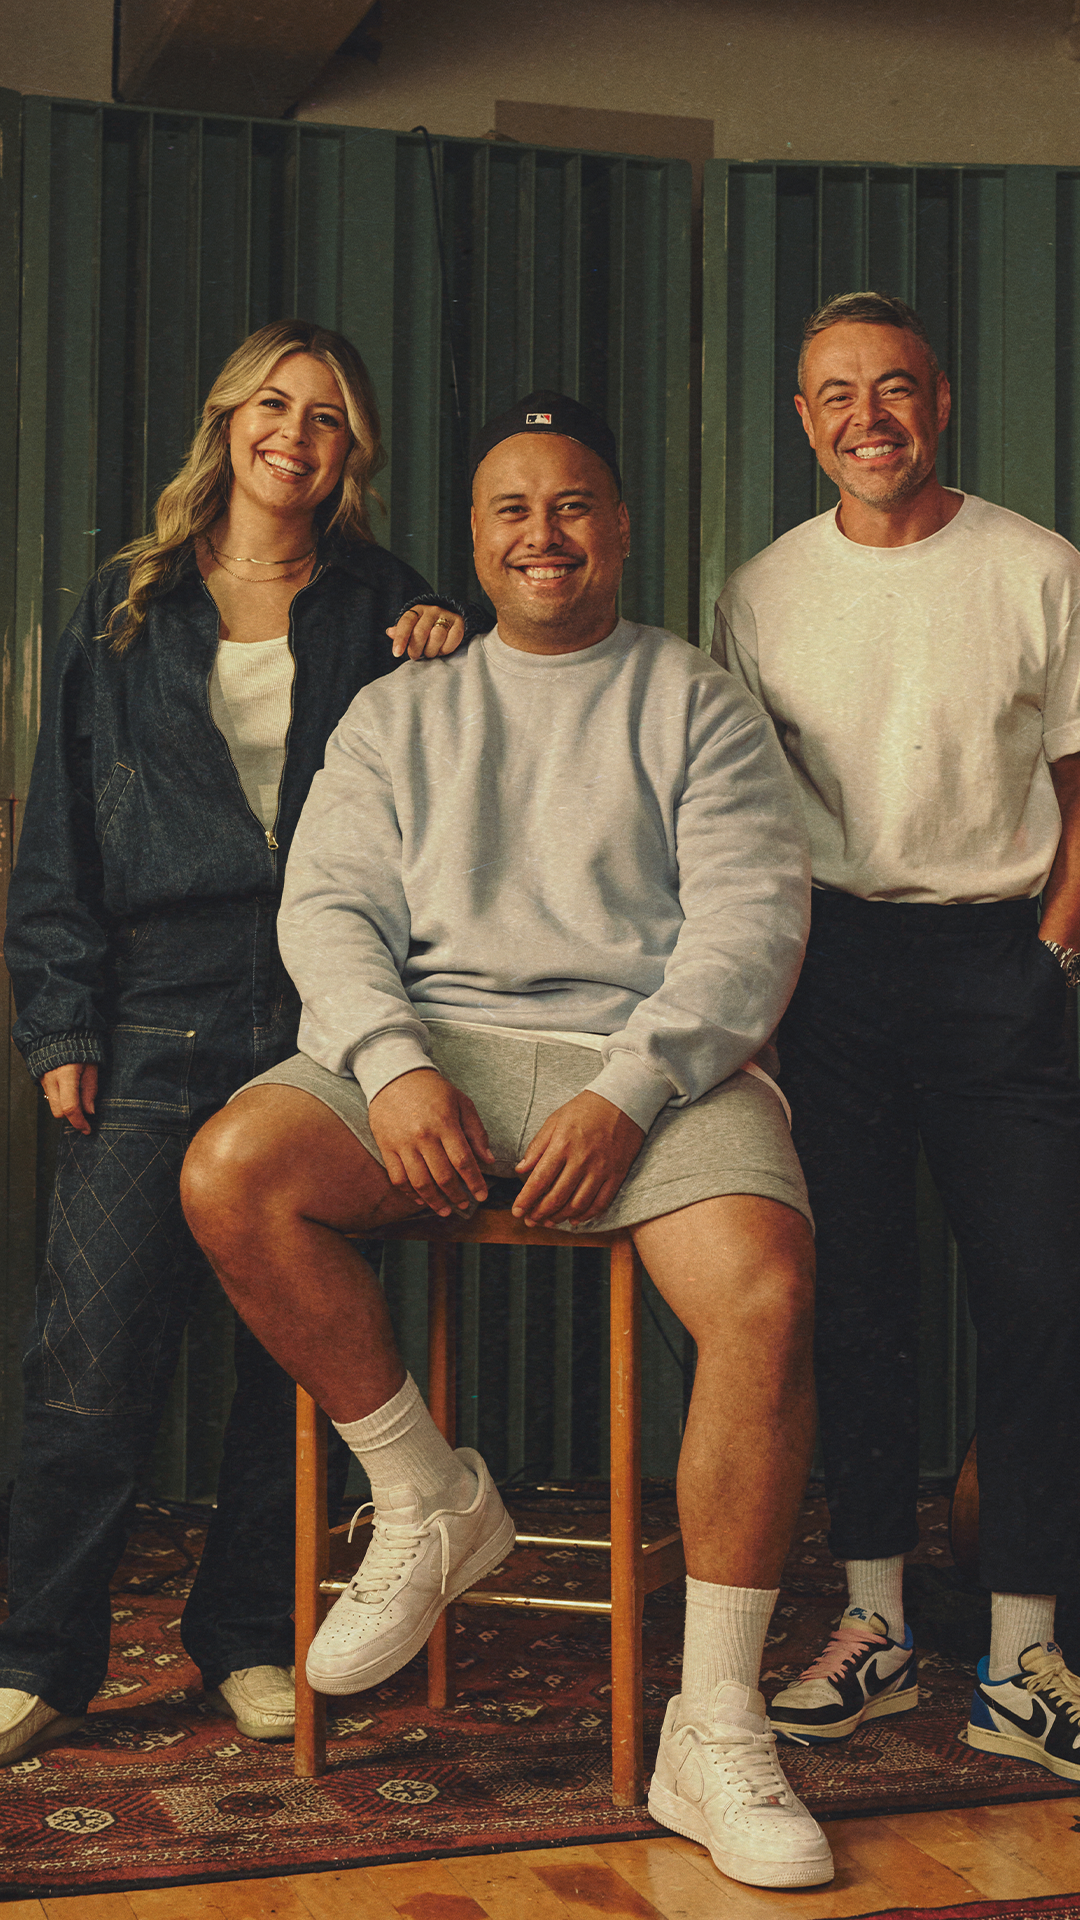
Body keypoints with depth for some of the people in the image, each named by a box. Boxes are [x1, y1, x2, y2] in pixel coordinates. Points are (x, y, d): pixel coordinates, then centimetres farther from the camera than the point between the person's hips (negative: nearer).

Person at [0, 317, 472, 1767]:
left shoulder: (382, 614, 14)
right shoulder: (125, 613, 14)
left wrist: (444, 677, -4)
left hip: (328, 1020, 1)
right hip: (161, 1020, 0)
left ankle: (249, 1637, 17)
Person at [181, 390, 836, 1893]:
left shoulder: (696, 701, 12)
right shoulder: (400, 712, 20)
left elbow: (753, 919, 0)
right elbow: (328, 905, 8)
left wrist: (626, 1094, -16)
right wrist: (393, 1064, -14)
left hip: (655, 1053, -2)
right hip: (433, 1042, 2)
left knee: (769, 1292, -30)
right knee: (229, 1175, -26)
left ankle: (715, 1734, -17)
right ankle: (429, 1499, -5)